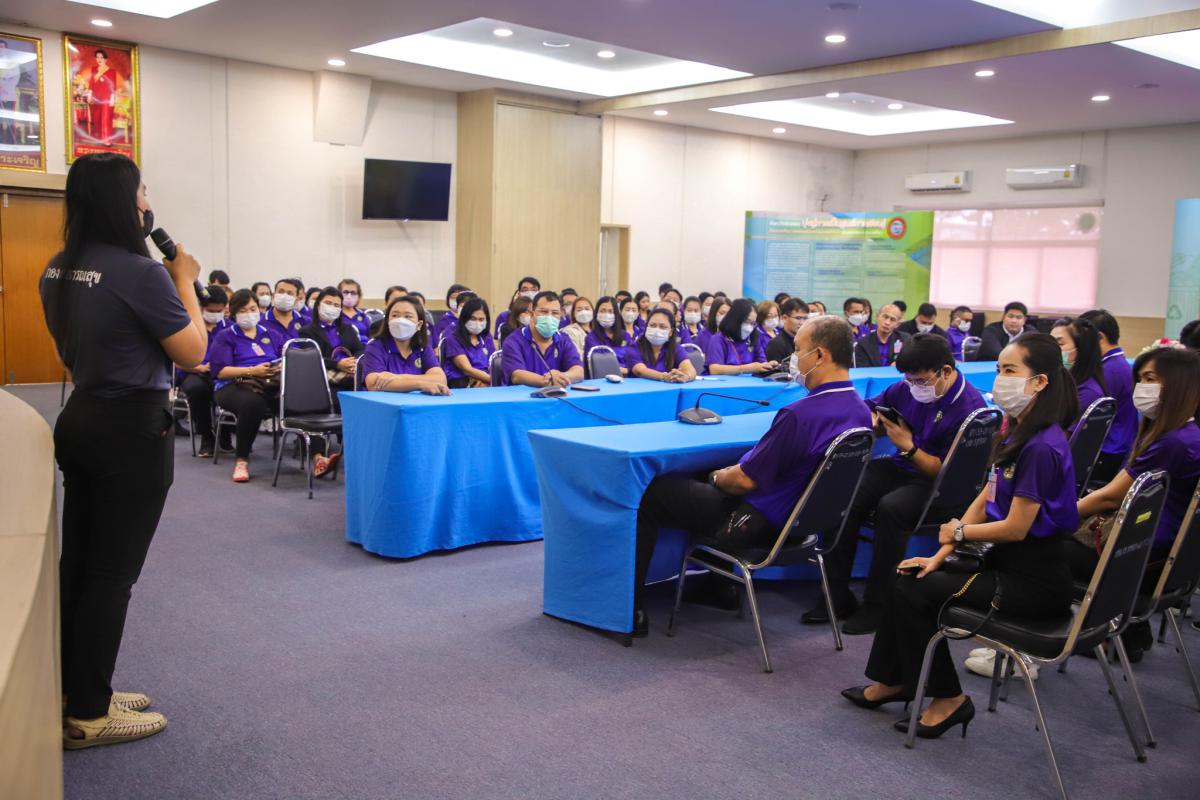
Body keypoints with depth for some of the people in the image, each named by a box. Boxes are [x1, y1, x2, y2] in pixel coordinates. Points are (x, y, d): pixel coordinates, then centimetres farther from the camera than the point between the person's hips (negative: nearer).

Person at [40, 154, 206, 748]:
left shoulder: (57, 272, 7)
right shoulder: (140, 272, -19)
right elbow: (193, 353, -13)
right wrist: (184, 281, -3)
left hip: (80, 421, 9)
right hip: (132, 431, -9)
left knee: (78, 562, 16)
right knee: (113, 572, 1)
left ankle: (76, 692, 29)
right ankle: (88, 716, 12)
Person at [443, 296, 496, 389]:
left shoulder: (487, 339, 19)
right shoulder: (453, 339, 2)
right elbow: (467, 370, -8)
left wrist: (484, 381, -12)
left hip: (485, 384, 5)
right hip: (460, 385, -5)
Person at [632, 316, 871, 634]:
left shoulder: (800, 414, -30)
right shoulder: (860, 411, -2)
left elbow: (746, 480, -22)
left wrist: (717, 477, 1)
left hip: (761, 524, -9)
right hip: (802, 520, 9)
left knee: (652, 494, 2)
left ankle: (631, 608, 8)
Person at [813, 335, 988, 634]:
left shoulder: (971, 408, -17)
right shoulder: (907, 389, 1)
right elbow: (871, 406, 18)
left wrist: (908, 446, -24)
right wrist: (874, 421, -5)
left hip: (943, 488, -6)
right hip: (900, 468, 7)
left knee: (891, 507, -35)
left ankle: (877, 606, -20)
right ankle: (837, 595, -10)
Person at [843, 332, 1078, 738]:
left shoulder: (1042, 446, -23)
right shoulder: (1017, 433, 9)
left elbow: (1015, 528, -21)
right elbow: (984, 500, 8)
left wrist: (959, 531, -4)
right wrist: (940, 554, 0)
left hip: (1033, 580, -9)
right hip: (1008, 564, 9)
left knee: (914, 591, -11)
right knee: (908, 578, 3)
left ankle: (948, 698, 6)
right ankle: (894, 681, 16)